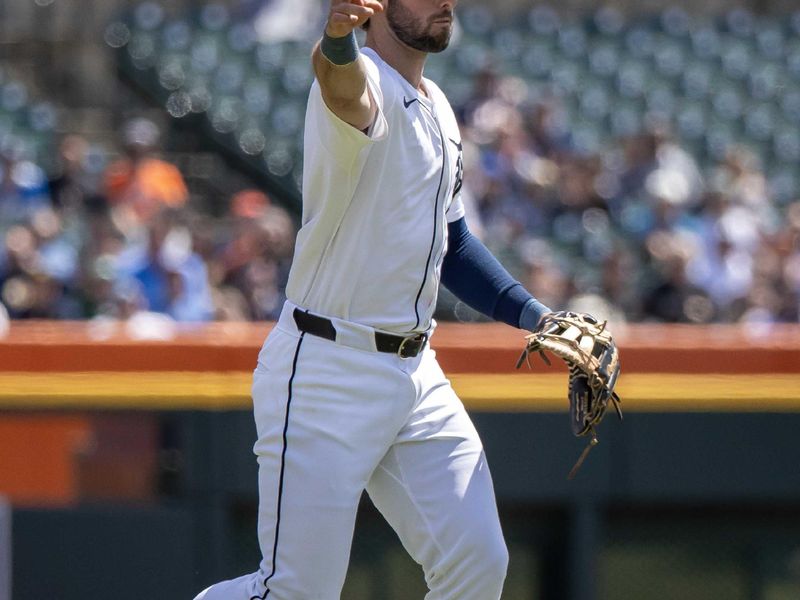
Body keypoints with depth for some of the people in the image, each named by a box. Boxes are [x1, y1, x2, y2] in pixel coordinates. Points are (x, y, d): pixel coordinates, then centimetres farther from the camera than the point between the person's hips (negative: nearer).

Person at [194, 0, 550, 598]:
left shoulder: (437, 110, 15)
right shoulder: (363, 86, -13)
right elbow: (343, 83, -40)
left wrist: (536, 317, 17)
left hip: (415, 371, 8)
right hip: (325, 374, -8)